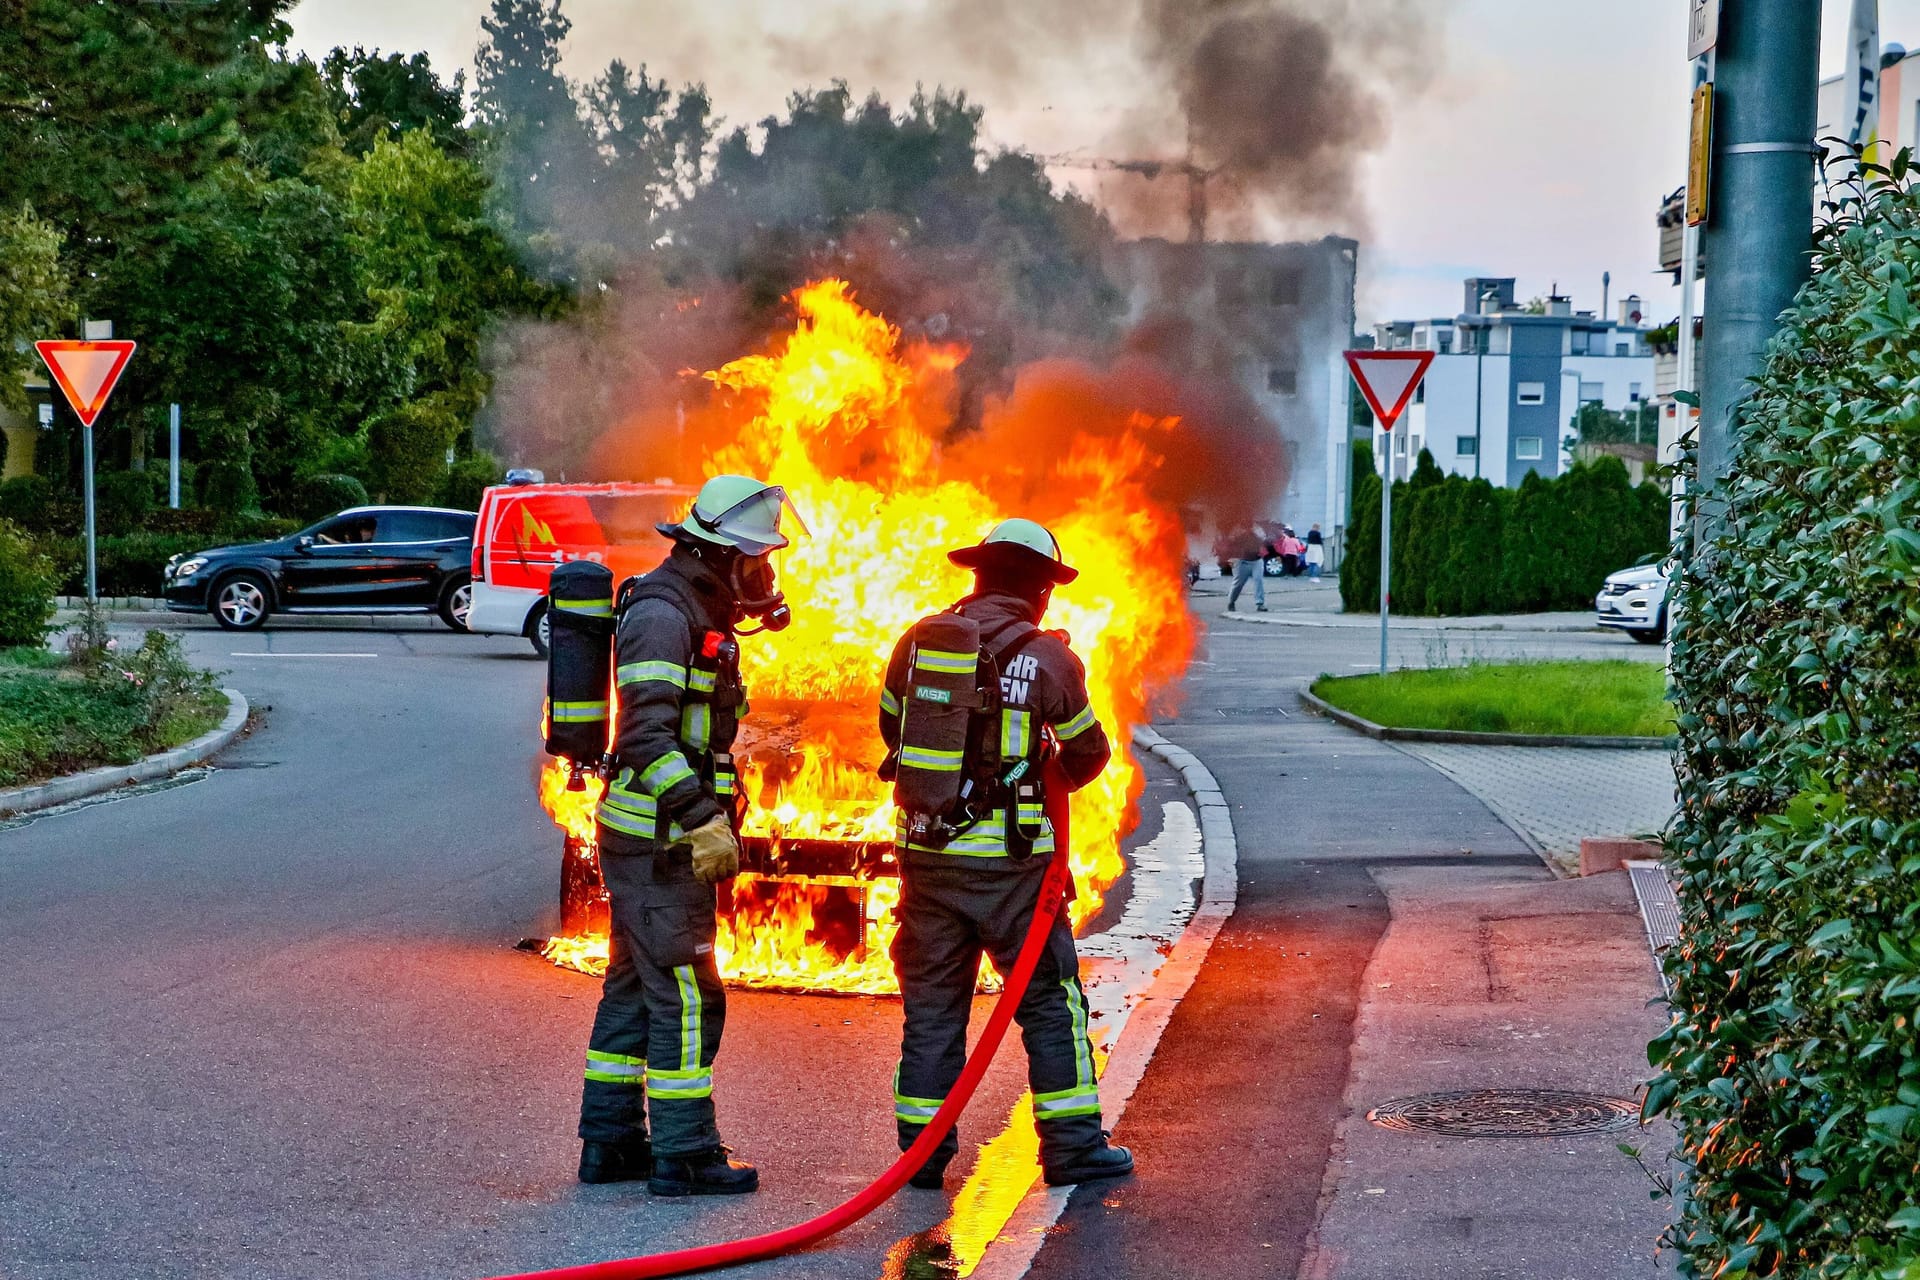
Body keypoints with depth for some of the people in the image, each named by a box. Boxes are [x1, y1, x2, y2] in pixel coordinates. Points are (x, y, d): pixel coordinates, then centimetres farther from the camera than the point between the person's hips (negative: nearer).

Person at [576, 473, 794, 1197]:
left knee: (635, 988, 14)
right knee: (685, 998, -7)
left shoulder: (699, 618, 16)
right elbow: (646, 737, -26)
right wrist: (702, 820, -30)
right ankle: (684, 1156, -3)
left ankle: (609, 1143, 21)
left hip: (665, 841, 10)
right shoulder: (662, 618, -17)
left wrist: (711, 819, 24)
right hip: (657, 841, -10)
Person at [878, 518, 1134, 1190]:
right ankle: (1073, 1146, 9)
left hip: (925, 851, 4)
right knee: (1050, 1001, 7)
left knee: (931, 1003, 11)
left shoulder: (917, 644, 3)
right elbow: (1089, 751, 3)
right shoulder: (1047, 657, -7)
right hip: (1010, 857, -4)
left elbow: (891, 731, 16)